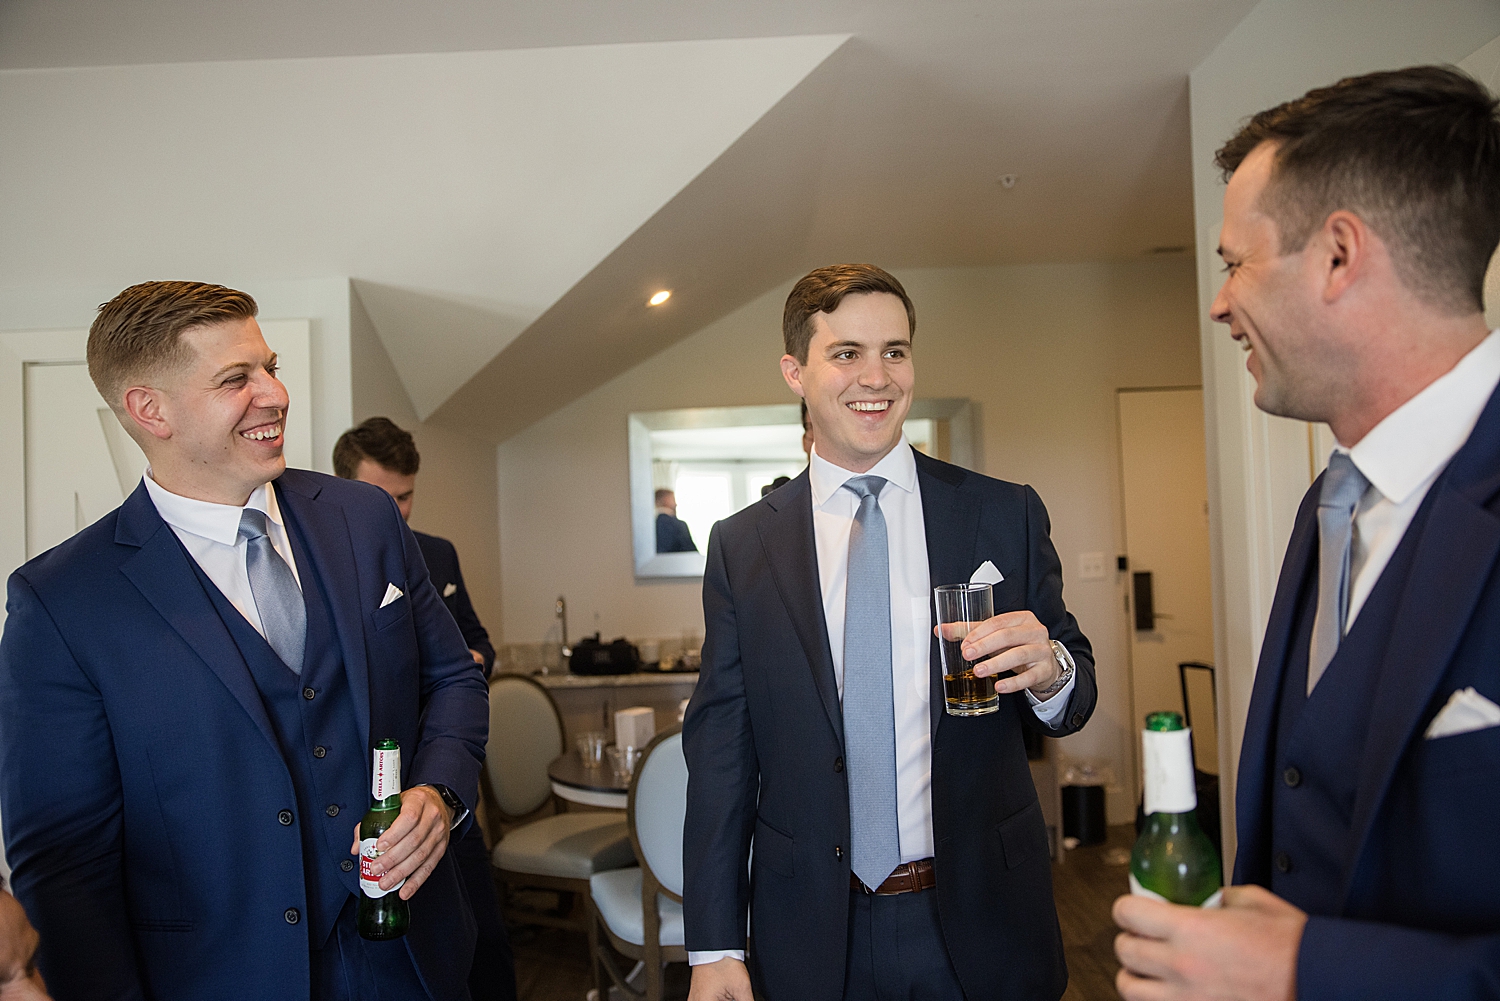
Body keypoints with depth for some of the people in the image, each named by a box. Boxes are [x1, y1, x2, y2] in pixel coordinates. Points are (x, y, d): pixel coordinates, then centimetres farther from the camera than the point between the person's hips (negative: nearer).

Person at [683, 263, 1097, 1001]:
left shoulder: (1006, 516, -3)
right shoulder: (742, 546, -2)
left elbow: (1077, 692, 3)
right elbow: (720, 746, -1)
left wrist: (1050, 670, -22)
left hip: (982, 927, 1)